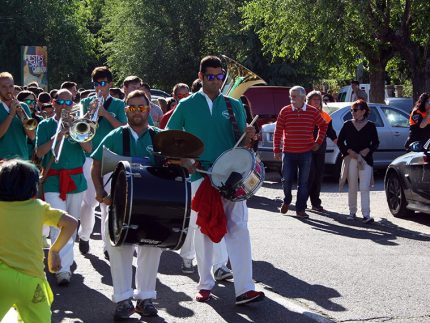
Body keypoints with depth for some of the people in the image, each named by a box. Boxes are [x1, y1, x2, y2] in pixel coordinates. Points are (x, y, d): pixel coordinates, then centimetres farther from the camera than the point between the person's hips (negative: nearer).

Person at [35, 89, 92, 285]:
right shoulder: (45, 125, 6)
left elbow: (88, 148, -1)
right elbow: (39, 152, -5)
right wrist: (56, 137, -18)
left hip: (76, 179, 3)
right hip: (53, 180, -3)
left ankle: (67, 259, 28)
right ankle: (63, 269, -19)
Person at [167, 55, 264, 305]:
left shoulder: (234, 106, 9)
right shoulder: (187, 106, 5)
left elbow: (241, 142, 10)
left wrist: (249, 136, -13)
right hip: (199, 175, 0)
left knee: (238, 228, -8)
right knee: (203, 230, 7)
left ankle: (245, 289, -11)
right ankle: (205, 283, 20)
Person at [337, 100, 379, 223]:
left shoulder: (370, 126, 4)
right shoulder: (348, 125, 7)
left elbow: (376, 143, 8)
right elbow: (340, 142, 7)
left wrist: (367, 150, -11)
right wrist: (349, 152, -8)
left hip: (366, 160, -2)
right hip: (350, 160, 2)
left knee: (364, 188, -9)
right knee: (352, 188, 7)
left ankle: (366, 214, -12)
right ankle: (352, 212, 18)